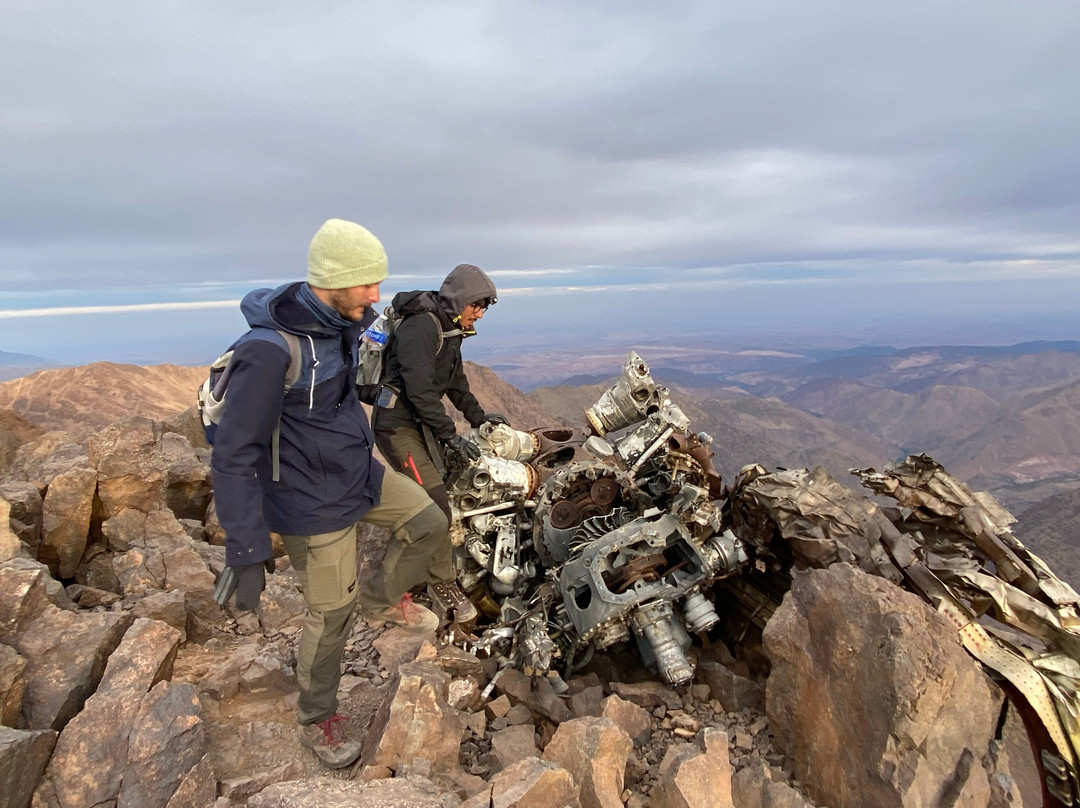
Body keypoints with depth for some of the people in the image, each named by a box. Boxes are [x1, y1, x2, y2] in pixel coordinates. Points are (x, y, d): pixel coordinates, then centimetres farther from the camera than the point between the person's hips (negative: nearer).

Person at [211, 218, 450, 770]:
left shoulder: (341, 324, -2)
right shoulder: (268, 350, -29)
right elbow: (234, 456, -26)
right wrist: (247, 553, -23)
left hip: (360, 472, 8)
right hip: (315, 504, -8)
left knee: (429, 522, 13)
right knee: (330, 615, 8)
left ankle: (383, 599, 38)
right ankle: (315, 721, 35)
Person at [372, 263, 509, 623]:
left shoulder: (450, 329, 9)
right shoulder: (420, 327, -21)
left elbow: (455, 379, 22)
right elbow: (420, 390, -26)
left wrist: (477, 414, 24)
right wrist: (450, 436, -23)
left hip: (422, 423, 10)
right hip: (397, 425, -10)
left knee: (429, 501, 13)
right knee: (435, 502, -12)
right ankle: (443, 583, 2)